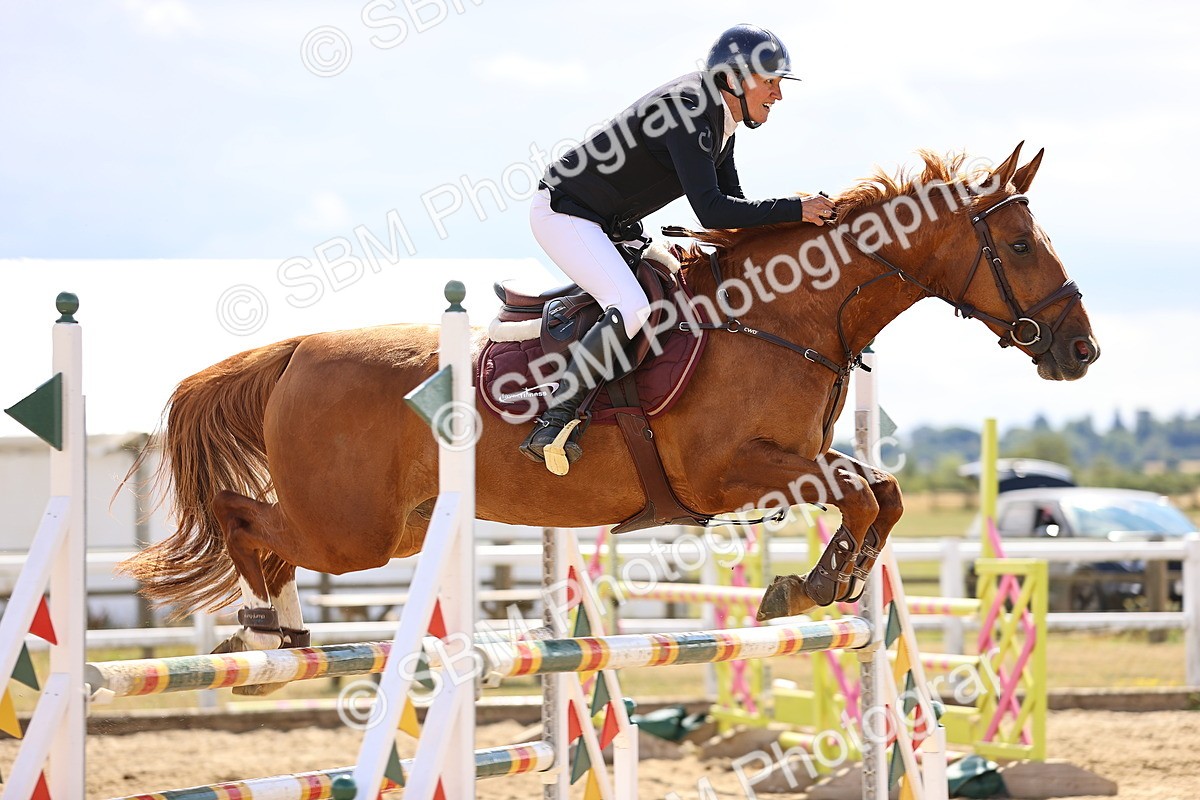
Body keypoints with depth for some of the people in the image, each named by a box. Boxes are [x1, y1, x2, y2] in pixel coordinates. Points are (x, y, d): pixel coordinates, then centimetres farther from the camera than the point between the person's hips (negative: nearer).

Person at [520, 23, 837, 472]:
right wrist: (793, 211, -32)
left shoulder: (719, 120, 4)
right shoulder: (686, 112, -26)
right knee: (631, 309, -27)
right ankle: (552, 424, -23)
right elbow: (710, 211, -34)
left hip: (613, 225, 11)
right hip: (564, 213, -11)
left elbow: (733, 207, 12)